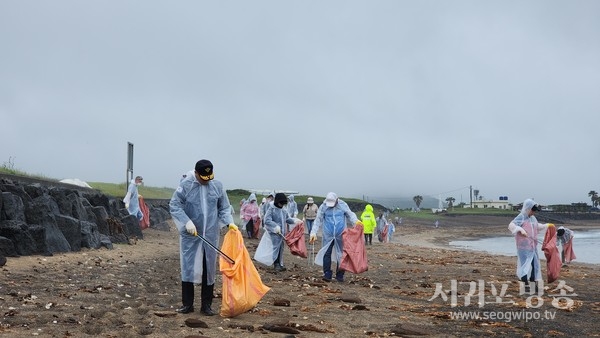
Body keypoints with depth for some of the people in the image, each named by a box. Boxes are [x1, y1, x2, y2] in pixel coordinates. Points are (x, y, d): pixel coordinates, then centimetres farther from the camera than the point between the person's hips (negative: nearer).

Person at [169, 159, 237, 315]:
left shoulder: (217, 185, 2)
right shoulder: (185, 185, -8)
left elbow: (224, 208, 10)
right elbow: (174, 205, -7)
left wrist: (229, 222, -7)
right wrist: (187, 222, -18)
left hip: (211, 236, 3)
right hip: (190, 236, -3)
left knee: (209, 269, 7)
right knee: (188, 268, 1)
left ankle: (206, 305, 18)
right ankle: (187, 304, 13)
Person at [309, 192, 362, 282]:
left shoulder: (343, 205, 0)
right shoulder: (323, 207, -1)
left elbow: (350, 215, 7)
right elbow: (318, 221, 3)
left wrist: (356, 221, -13)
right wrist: (313, 233, -3)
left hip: (340, 235, 1)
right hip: (328, 236, 0)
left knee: (341, 255, 5)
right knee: (326, 254, -6)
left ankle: (340, 276, 15)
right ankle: (327, 275, 0)